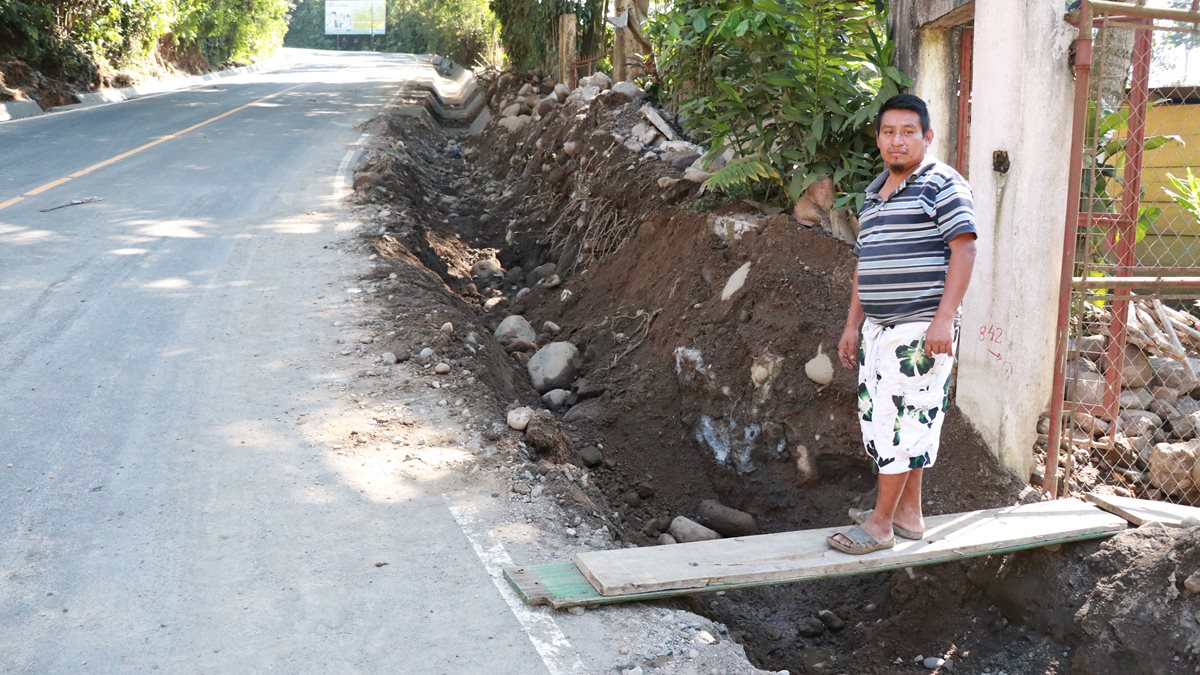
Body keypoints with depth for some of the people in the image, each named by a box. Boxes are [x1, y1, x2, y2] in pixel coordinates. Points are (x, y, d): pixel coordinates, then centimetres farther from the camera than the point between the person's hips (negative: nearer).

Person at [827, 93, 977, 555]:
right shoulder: (874, 193, 17)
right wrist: (853, 325, 18)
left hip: (920, 329, -8)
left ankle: (881, 524, 2)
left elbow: (964, 249, -14)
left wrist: (944, 318, -21)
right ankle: (908, 512, 23)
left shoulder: (941, 184, -7)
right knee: (880, 417, 11)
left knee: (902, 419, -5)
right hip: (878, 327, 9)